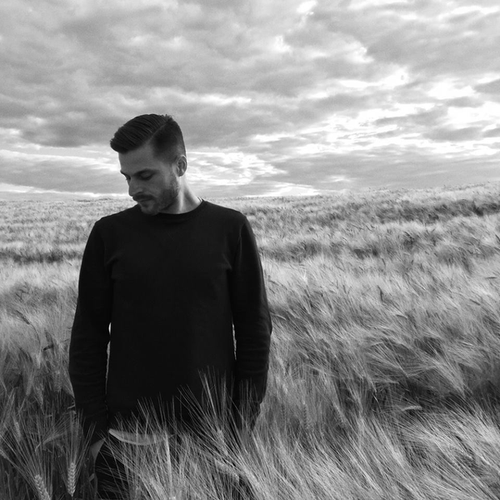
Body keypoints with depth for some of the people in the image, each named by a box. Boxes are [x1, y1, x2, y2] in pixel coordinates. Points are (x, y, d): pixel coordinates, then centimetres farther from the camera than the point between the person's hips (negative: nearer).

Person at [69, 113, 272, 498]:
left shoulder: (230, 229, -4)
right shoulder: (110, 234, -1)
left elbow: (254, 330, -2)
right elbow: (88, 337, 1)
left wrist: (245, 422, -4)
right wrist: (96, 430, -3)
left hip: (212, 430, 0)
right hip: (127, 432, 1)